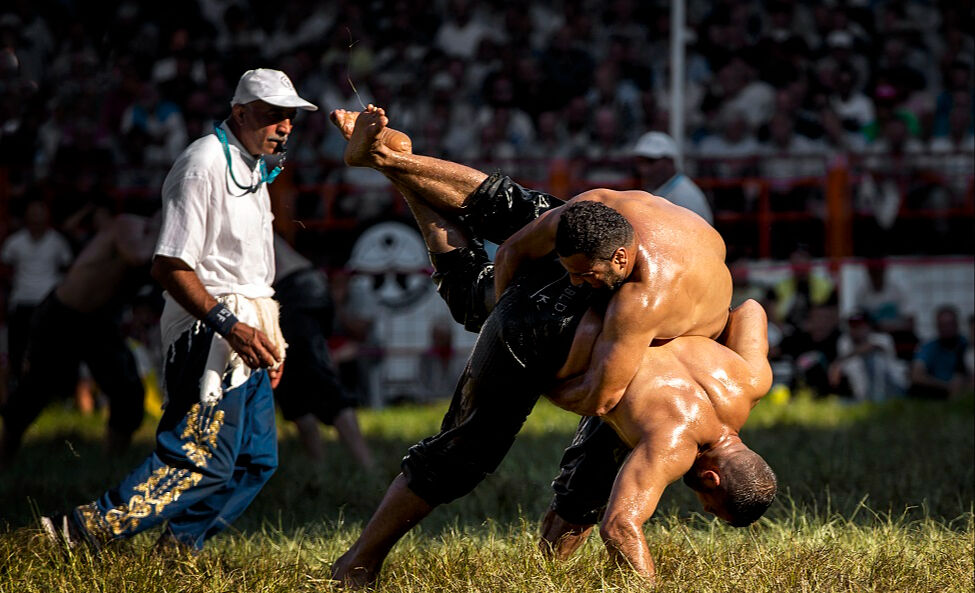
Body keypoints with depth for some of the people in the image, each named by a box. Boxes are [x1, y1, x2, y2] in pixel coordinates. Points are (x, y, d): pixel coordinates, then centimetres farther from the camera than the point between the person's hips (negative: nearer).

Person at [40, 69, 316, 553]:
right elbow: (168, 267, -21)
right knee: (204, 459, -16)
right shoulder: (204, 165, -15)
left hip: (243, 335, 10)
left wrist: (267, 339, 21)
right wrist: (230, 325, -26)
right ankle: (82, 531, -16)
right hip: (207, 333, -10)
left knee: (256, 460, 8)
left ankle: (176, 550, 16)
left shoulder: (255, 168, 16)